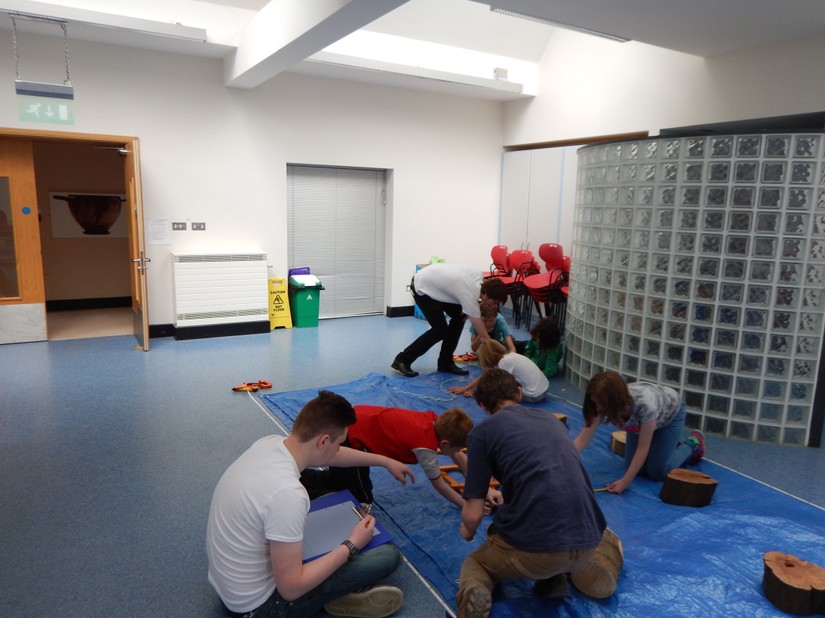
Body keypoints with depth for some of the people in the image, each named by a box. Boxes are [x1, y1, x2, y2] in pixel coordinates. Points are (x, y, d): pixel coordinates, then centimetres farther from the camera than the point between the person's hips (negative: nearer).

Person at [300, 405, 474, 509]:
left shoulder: (438, 422, -3)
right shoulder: (426, 446, -24)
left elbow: (458, 456, 11)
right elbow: (438, 484, -8)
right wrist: (466, 505, 2)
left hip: (353, 421, 9)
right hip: (351, 438, -9)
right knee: (362, 500, 6)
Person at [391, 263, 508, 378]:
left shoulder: (480, 277, -10)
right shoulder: (470, 295, -31)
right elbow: (483, 336, -26)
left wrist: (464, 309, 3)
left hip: (433, 281, 9)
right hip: (422, 288, -9)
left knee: (459, 316, 4)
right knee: (440, 330, -11)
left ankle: (445, 362, 11)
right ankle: (402, 360, -1)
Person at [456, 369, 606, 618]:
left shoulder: (483, 431, 1)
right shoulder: (552, 420, 18)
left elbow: (473, 514, -1)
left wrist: (468, 530, 23)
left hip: (532, 547, -6)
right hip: (587, 542, 6)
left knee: (474, 564, 27)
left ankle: (474, 590, -6)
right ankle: (554, 578, 16)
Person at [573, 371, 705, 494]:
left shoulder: (645, 404, -46)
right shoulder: (603, 404, -33)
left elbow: (643, 448, -35)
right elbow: (583, 439, -33)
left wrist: (625, 482, -35)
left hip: (670, 413, -4)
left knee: (657, 472, -6)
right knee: (635, 467, 0)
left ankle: (693, 445, 17)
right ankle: (666, 443, 25)